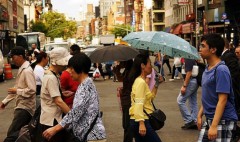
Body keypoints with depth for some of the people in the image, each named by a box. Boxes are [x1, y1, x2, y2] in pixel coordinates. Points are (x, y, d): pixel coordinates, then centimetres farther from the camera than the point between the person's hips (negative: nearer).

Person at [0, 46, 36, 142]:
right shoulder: (21, 69, 13)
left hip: (25, 107, -10)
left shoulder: (27, 71, -17)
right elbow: (17, 88, 20)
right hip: (22, 105, 10)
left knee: (12, 133, -18)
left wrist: (17, 91, -15)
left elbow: (32, 90, -24)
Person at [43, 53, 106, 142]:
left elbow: (76, 112, -21)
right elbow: (78, 112, 17)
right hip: (89, 134, 9)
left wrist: (55, 129, -19)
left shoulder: (85, 85, -14)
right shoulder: (84, 84, 15)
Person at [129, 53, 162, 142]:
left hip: (136, 121, 9)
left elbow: (150, 97, 25)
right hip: (140, 121, -9)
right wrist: (141, 123, -27)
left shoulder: (142, 81, 15)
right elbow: (138, 104, -22)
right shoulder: (140, 82, -14)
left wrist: (156, 84, 15)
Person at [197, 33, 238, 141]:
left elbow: (222, 100, -21)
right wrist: (200, 116, 14)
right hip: (209, 119, 8)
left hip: (223, 121, -8)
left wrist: (214, 126, -24)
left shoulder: (221, 70, -17)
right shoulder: (207, 69, 9)